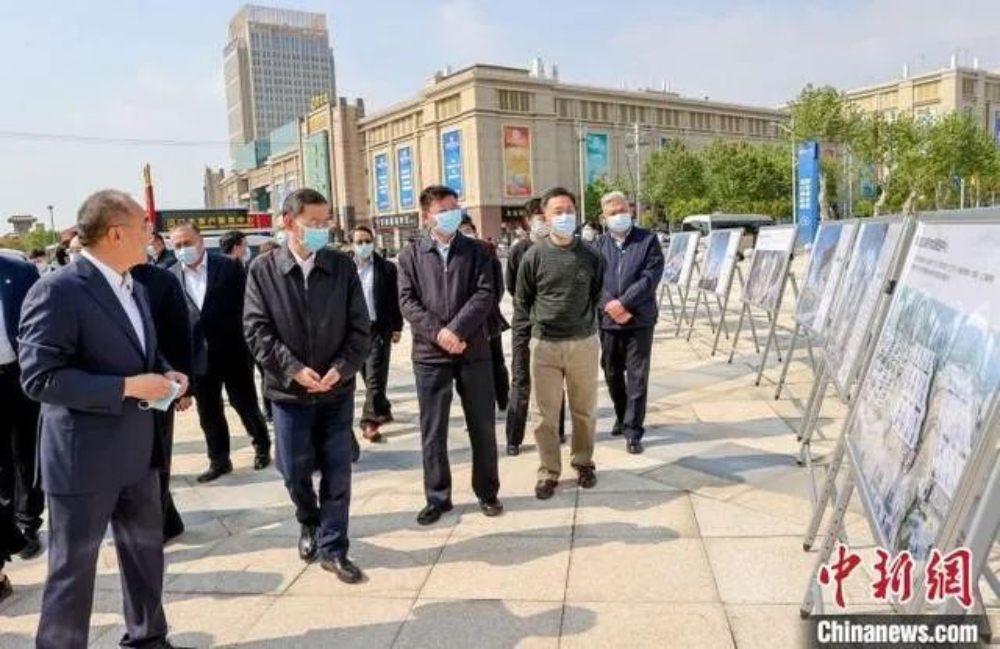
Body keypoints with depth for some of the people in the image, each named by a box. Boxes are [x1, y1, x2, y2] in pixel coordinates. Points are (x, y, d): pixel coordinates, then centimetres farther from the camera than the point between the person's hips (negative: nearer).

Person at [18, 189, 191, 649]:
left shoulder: (133, 288, 10)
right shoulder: (58, 290, -18)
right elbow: (38, 377, -23)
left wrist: (165, 373, 0)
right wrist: (127, 387, -24)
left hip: (137, 450, 8)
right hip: (84, 457, -8)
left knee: (145, 548, 20)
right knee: (74, 566, 8)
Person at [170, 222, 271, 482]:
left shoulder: (229, 267, -6)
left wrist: (251, 343, -9)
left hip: (233, 351, -2)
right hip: (199, 356, 3)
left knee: (246, 405, 9)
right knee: (208, 412, 12)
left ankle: (262, 447, 31)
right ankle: (219, 460, 26)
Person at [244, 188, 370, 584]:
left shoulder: (342, 266, -1)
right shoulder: (262, 270, -3)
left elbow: (359, 326, -2)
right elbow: (256, 330, -7)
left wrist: (341, 368, -15)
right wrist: (293, 369, -16)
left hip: (337, 388, 1)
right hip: (288, 389, 0)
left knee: (337, 472, 5)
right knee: (294, 469, 10)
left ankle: (333, 548, 20)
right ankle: (309, 522, 40)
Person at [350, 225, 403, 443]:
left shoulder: (387, 268, 0)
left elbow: (395, 299, 1)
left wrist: (397, 328, -2)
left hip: (380, 328, -3)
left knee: (375, 377, -7)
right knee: (368, 376, 13)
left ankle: (369, 421, -6)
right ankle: (383, 410, 30)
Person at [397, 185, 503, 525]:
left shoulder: (476, 251, 6)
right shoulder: (410, 255, 5)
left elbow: (485, 294, -6)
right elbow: (407, 302, -4)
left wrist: (456, 330, -17)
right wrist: (439, 333, -16)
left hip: (473, 351, 0)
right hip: (429, 353, 0)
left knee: (482, 427, 8)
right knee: (432, 431, 6)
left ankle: (487, 492, 24)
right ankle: (437, 497, 21)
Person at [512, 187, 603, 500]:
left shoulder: (590, 256, -1)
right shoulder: (534, 256, -4)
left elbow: (596, 295, 12)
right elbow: (522, 300, 4)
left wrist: (585, 322, 11)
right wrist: (525, 333, 2)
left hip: (584, 343, 1)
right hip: (544, 345, -1)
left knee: (585, 411, 13)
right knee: (545, 415, 4)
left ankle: (583, 462, 33)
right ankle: (549, 471, 19)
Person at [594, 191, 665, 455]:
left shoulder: (648, 240, 0)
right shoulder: (599, 245, 7)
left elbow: (651, 277, -11)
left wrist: (623, 303, -17)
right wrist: (611, 308, -15)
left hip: (639, 320, -3)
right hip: (608, 321, 3)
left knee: (637, 378, -2)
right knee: (612, 375, 14)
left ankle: (633, 431, 6)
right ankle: (622, 417, 36)